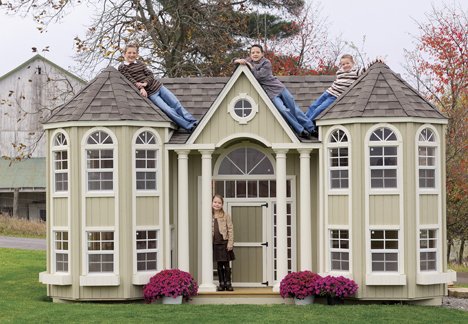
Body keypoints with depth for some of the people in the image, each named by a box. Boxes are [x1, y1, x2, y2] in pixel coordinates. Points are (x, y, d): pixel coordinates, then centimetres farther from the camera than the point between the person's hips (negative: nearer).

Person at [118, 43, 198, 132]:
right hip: (150, 93, -5)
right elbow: (131, 80, -13)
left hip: (157, 86, 5)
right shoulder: (122, 67, -1)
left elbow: (150, 75, 4)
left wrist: (144, 83, -17)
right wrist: (141, 88, -29)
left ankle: (194, 122, 7)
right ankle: (190, 127, -10)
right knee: (169, 110, -15)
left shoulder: (140, 63, 14)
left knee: (177, 105, 0)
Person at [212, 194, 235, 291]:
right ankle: (222, 284, 14)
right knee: (219, 265, 8)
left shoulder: (226, 215, -2)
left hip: (224, 242, -3)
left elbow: (230, 230, -3)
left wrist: (230, 243, -9)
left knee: (226, 264, 1)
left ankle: (228, 283, 8)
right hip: (215, 243, 3)